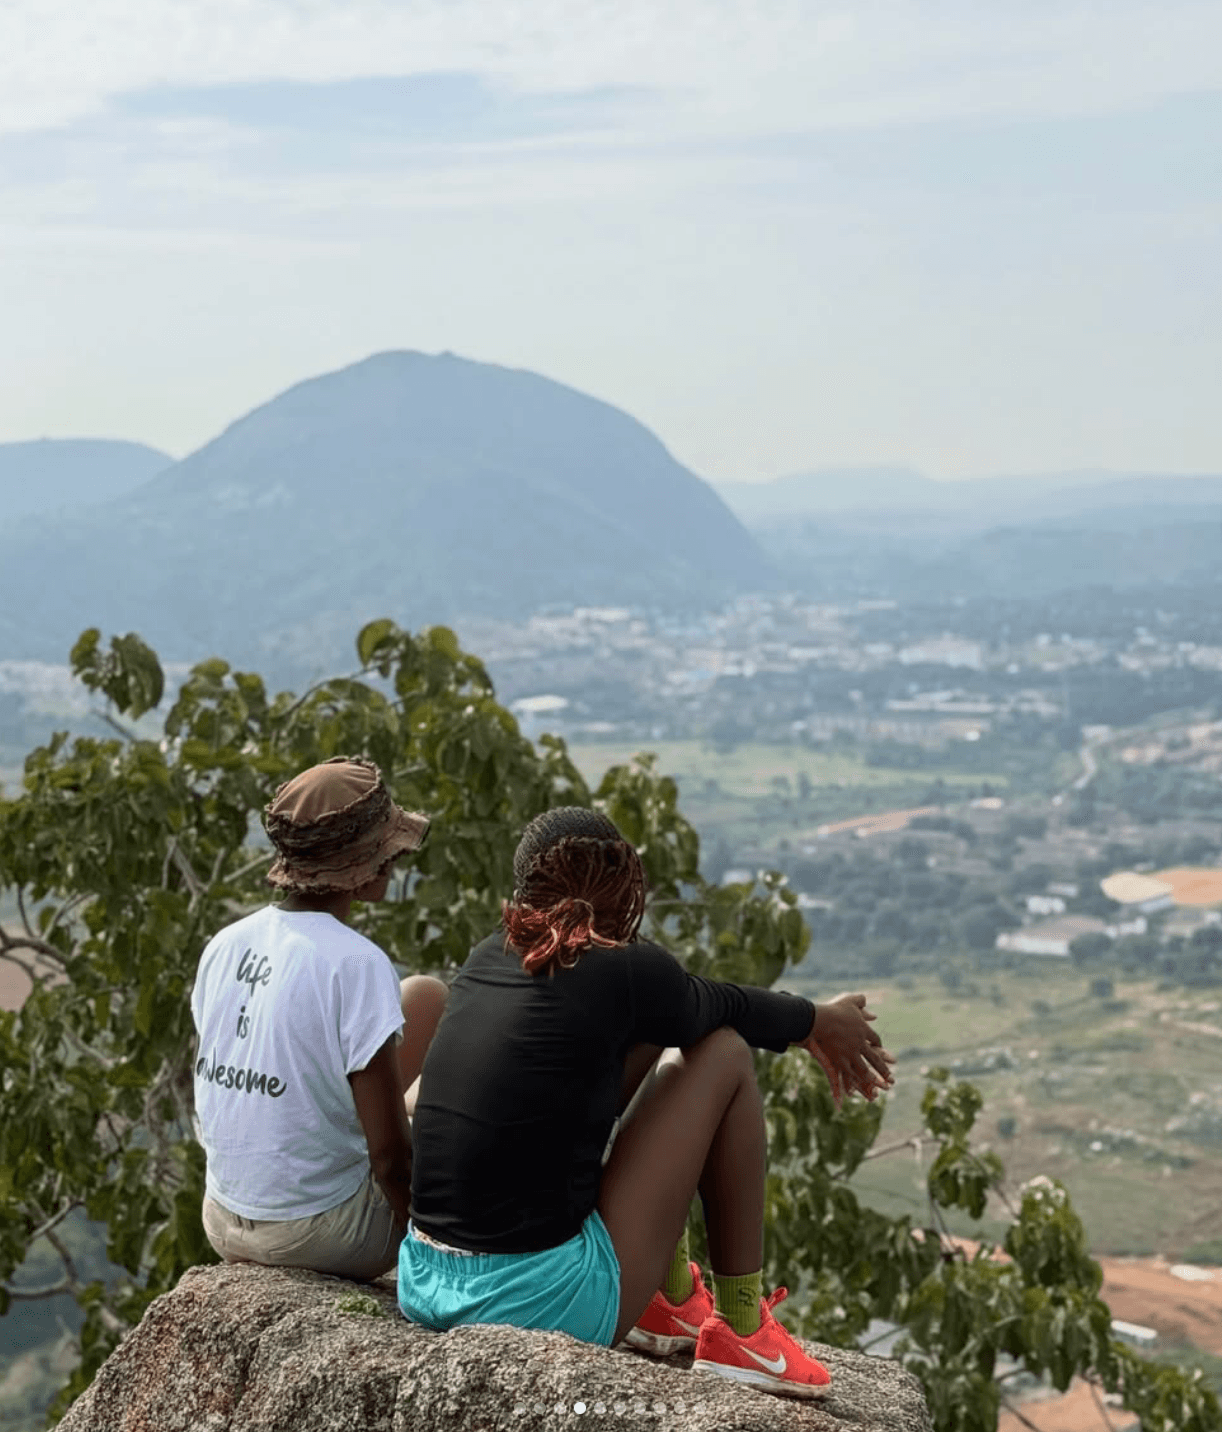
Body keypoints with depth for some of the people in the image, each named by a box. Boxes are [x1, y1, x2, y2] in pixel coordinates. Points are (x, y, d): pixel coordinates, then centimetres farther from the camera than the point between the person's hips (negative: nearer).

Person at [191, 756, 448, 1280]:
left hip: (223, 1224, 7)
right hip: (319, 1233, -7)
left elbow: (207, 1113, 7)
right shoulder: (357, 964, -22)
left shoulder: (224, 945, -2)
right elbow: (390, 1152, -20)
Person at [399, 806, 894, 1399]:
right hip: (543, 1302, -7)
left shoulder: (487, 958, 9)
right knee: (724, 1053, 7)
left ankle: (671, 1296, 28)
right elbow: (724, 1008, 12)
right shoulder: (624, 970, -10)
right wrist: (820, 1021, 34)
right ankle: (741, 1329, 15)